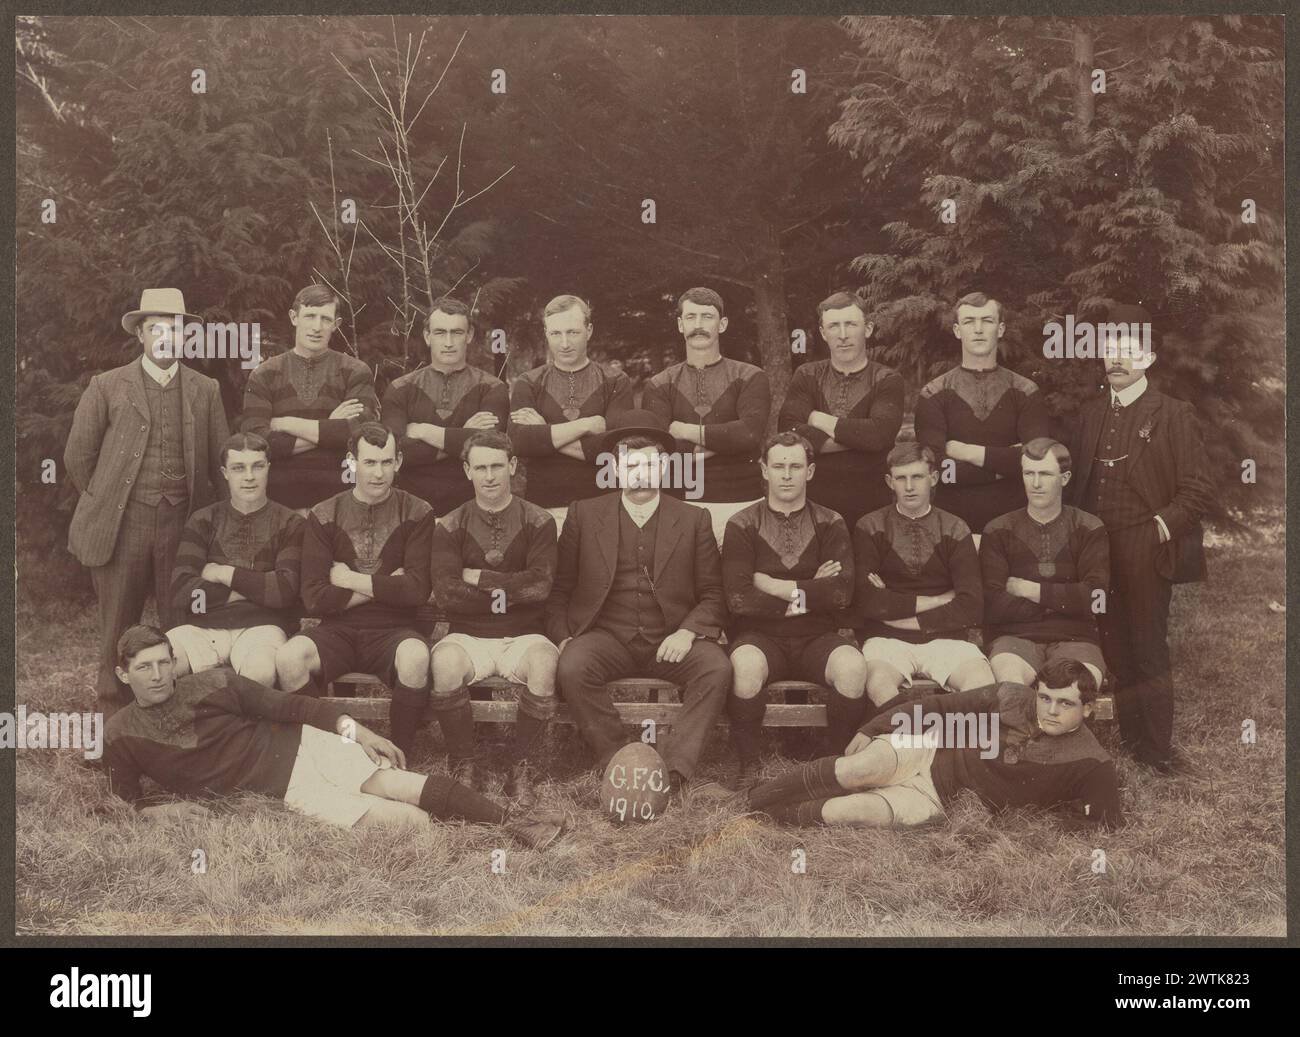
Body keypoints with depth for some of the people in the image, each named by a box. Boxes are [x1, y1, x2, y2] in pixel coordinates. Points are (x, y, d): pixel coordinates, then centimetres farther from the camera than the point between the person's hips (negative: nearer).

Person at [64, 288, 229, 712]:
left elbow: (222, 461, 12)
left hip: (183, 528, 1)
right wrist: (103, 504, 9)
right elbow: (78, 455, 7)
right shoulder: (106, 387, 3)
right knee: (118, 631, 5)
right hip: (120, 527, -1)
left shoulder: (206, 390, 9)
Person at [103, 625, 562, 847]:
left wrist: (357, 730, -5)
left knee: (410, 786, -15)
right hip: (287, 791, -1)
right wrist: (159, 810, -16)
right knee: (406, 820, -19)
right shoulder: (121, 736, -1)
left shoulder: (211, 684, -2)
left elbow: (284, 704, 2)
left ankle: (513, 825, -7)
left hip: (307, 746, 1)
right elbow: (120, 802, 7)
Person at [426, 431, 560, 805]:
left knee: (544, 663, -34)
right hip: (467, 636, 1)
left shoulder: (538, 522, 5)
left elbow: (540, 584, -10)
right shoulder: (450, 527, 7)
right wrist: (509, 591, -7)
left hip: (523, 636, 0)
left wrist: (478, 578, -5)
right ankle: (463, 766, -12)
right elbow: (446, 592, -7)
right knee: (444, 664, -33)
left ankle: (521, 769, -14)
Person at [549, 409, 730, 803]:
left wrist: (688, 632, -10)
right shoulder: (584, 515, 11)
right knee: (573, 668, -32)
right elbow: (559, 590, 12)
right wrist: (563, 638, -5)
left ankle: (673, 769, -30)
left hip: (670, 639, 0)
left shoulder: (693, 520, 11)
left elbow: (712, 595, 9)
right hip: (606, 635, 0)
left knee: (716, 669, -29)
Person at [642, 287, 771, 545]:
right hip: (680, 505, 1)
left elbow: (751, 432, -12)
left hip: (740, 504, -1)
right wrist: (724, 440, -8)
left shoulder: (751, 378, 6)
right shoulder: (659, 386, 10)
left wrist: (687, 431, -5)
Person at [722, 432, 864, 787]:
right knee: (745, 667, -36)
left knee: (853, 668, -31)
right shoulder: (742, 525, 4)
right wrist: (810, 592, -7)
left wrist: (777, 587, -8)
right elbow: (738, 598, -10)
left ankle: (838, 758, -7)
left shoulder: (830, 524, 8)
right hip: (760, 636, -1)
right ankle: (747, 762, -13)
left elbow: (841, 593, -6)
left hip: (817, 637, 2)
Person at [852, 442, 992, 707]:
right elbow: (866, 601, -7)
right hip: (886, 638, -1)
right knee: (878, 683, -35)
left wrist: (899, 611, -7)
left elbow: (971, 606, -1)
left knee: (983, 682, -29)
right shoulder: (870, 528, 8)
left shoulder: (954, 529, 12)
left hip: (943, 637, 2)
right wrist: (938, 601, -4)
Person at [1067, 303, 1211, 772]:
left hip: (1146, 553, -4)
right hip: (1097, 551, 4)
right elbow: (1077, 482, 17)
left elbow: (1196, 491, -4)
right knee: (1114, 651, 7)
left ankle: (1158, 750, 7)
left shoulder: (1173, 415, -1)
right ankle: (1127, 738, 17)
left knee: (1148, 652, -2)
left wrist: (1157, 530, -12)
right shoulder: (1090, 414, 14)